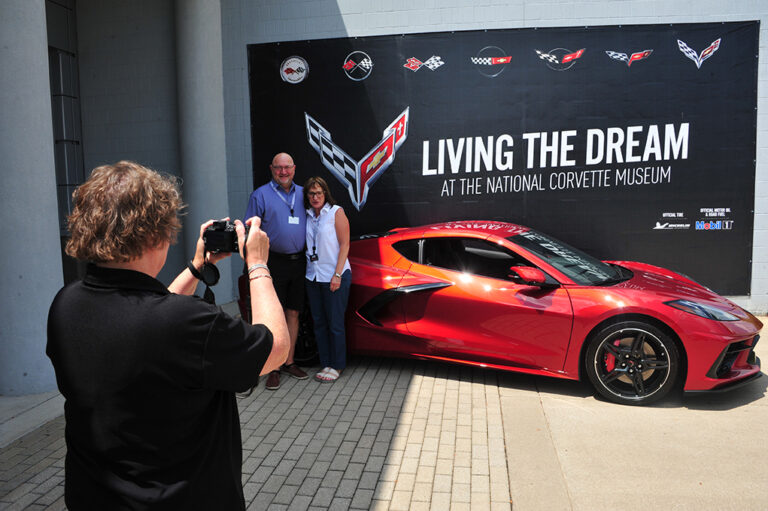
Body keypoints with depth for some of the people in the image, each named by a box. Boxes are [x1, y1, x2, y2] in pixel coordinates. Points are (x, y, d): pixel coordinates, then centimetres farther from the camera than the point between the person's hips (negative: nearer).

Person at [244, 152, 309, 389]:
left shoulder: (302, 194, 13)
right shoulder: (260, 195, -1)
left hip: (298, 261, 4)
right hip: (274, 262, -4)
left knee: (293, 314, 10)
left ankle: (289, 362, 22)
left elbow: (312, 224, 20)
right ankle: (272, 368, 6)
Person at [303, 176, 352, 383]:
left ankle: (337, 366, 12)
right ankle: (326, 364, 22)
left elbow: (344, 245, -9)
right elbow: (307, 245, 15)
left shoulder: (336, 212, -5)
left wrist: (337, 275, -15)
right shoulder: (307, 215, 10)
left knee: (335, 324, 0)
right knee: (319, 323, 10)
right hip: (313, 276, 6)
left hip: (334, 276, -6)